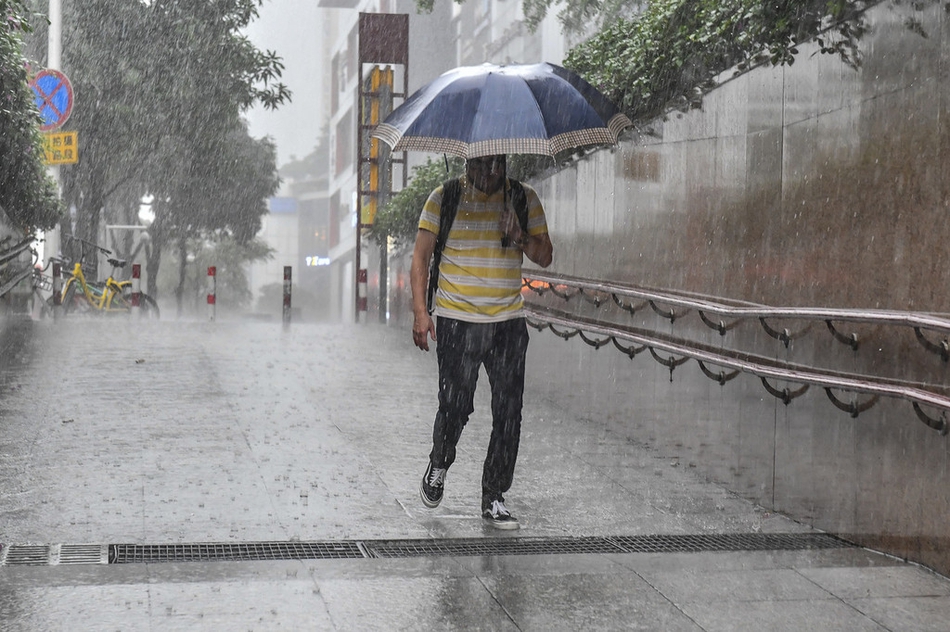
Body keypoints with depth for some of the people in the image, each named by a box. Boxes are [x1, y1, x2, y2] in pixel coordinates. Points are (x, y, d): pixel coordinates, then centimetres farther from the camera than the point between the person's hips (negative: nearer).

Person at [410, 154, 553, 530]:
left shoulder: (525, 199, 7)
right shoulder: (444, 199, 1)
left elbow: (545, 257, 10)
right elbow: (421, 257, 2)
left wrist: (520, 238, -11)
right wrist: (420, 311, -6)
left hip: (509, 321, 2)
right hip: (457, 321, -2)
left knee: (508, 413, -1)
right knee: (455, 407, -4)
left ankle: (494, 498, 11)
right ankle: (439, 465, 28)